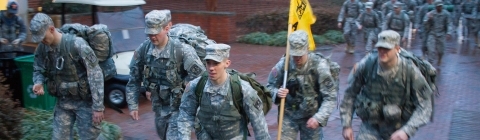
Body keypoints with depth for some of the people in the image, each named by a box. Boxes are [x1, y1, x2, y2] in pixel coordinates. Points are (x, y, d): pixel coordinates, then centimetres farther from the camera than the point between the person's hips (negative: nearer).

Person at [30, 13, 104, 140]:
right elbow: (38, 70, 15)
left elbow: (95, 75, -21)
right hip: (62, 102, 6)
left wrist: (98, 107, -20)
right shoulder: (42, 48, -2)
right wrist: (38, 83, -11)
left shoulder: (76, 44, -22)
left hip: (85, 101, -5)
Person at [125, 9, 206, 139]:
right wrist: (133, 105, -3)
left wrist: (179, 86, -15)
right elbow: (134, 79, 0)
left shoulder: (181, 50, -23)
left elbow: (200, 73, -21)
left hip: (178, 105, -5)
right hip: (159, 105, 6)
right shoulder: (143, 49, -8)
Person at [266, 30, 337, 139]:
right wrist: (277, 93, -23)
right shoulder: (283, 64, -14)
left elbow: (330, 97, -17)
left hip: (311, 116, -1)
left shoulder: (319, 65, -19)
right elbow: (270, 86, 1)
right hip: (289, 115, 1)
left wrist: (319, 118, -28)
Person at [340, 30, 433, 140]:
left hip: (397, 130, 0)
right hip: (371, 127, 0)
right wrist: (346, 125, -4)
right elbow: (350, 94, -3)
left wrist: (407, 131, -30)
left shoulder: (410, 71, -20)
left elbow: (424, 105, -17)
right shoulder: (366, 65, -17)